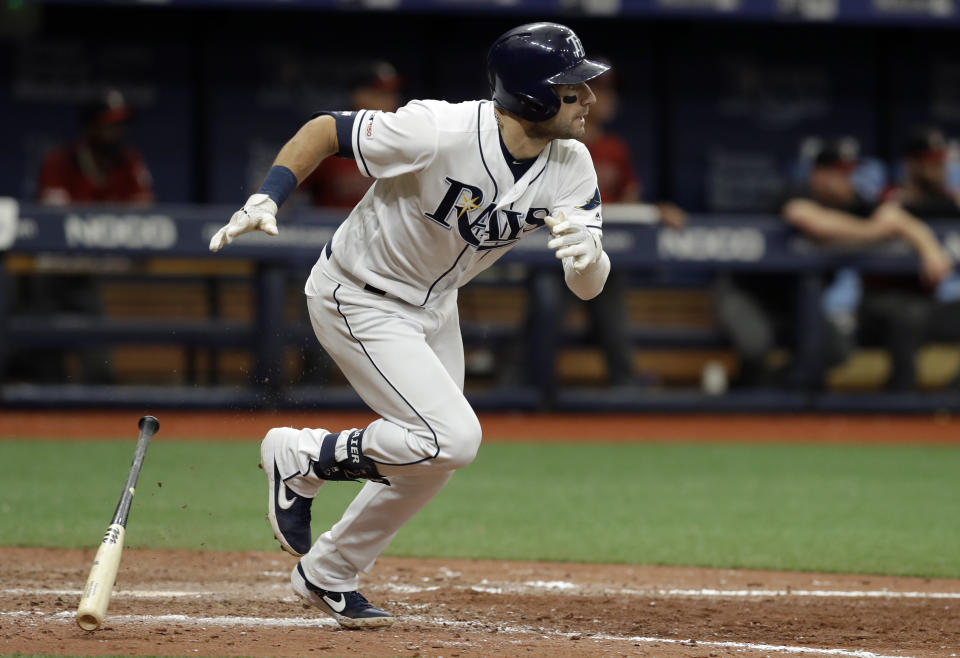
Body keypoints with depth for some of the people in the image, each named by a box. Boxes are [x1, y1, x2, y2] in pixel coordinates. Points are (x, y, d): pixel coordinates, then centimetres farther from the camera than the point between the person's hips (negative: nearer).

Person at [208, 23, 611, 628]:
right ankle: (302, 458, 0)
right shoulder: (439, 133, -32)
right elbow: (324, 130, -20)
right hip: (359, 300, -7)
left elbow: (588, 287, -18)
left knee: (432, 461, 15)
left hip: (435, 306, 7)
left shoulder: (571, 167, -14)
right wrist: (266, 201, -32)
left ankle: (328, 576, 34)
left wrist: (588, 254, -42)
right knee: (453, 438, -20)